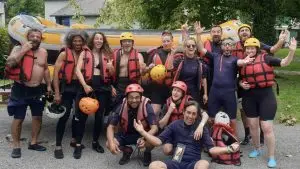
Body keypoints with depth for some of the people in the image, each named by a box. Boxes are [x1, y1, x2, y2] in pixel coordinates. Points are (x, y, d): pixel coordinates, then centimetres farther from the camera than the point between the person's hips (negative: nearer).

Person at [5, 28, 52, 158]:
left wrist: (48, 85, 13)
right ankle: (16, 146, 13)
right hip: (20, 89, -5)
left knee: (38, 117, 10)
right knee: (18, 118, 0)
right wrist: (23, 50, -21)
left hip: (37, 89, 5)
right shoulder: (18, 49, -5)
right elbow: (9, 64, -20)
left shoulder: (43, 52, 8)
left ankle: (33, 143, 25)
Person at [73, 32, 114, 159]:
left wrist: (110, 67, -13)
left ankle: (95, 142, 24)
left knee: (99, 116, 8)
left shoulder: (107, 54, 12)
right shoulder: (85, 53, 6)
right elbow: (78, 70, -5)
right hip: (87, 86, -2)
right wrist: (84, 85, -17)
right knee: (82, 115, -2)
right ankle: (78, 145, 7)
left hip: (103, 87, 2)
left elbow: (112, 75, 11)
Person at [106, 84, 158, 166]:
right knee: (108, 144, -21)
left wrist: (145, 138, -49)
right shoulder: (121, 107, -18)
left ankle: (147, 153, 5)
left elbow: (154, 128, -28)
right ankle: (127, 151, 12)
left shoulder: (146, 107, -25)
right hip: (125, 134, 3)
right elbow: (111, 127, -14)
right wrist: (111, 143, -33)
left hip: (143, 134, -2)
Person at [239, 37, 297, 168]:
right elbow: (240, 79, 18)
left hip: (266, 95, -4)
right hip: (249, 97, 4)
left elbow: (284, 63, -10)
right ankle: (257, 149, 34)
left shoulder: (265, 58, -5)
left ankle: (271, 157, 10)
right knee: (252, 125, 13)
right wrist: (241, 84, -4)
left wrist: (292, 51, -26)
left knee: (267, 128, -4)